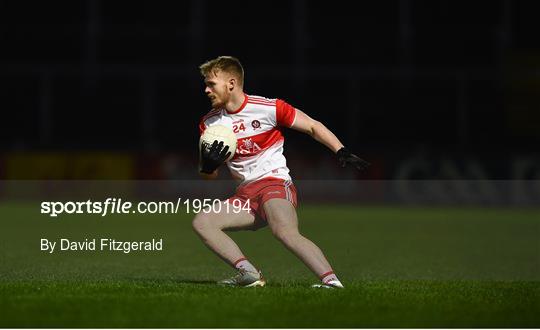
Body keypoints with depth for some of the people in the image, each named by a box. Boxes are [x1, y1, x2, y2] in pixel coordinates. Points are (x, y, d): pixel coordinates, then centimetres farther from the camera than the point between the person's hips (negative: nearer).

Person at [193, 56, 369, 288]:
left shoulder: (268, 108, -7)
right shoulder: (209, 123, 8)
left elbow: (313, 127, 1)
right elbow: (209, 176, 16)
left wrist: (342, 152, -12)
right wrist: (208, 165, -9)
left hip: (275, 183, -6)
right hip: (245, 195, 6)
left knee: (284, 231, -34)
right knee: (201, 222, -15)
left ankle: (331, 281, -41)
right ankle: (249, 275, -21)